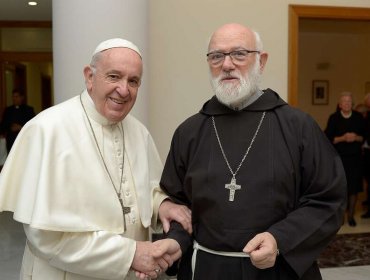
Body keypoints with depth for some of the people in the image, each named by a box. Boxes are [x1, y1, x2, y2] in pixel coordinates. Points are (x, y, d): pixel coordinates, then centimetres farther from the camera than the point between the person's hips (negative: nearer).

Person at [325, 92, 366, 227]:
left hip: (355, 157, 2)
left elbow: (364, 136, 7)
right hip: (339, 157, -2)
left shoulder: (359, 117, 3)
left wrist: (356, 138, -14)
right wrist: (342, 138, -18)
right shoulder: (334, 118, -2)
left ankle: (351, 215, 16)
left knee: (354, 187, 2)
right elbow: (328, 138, -4)